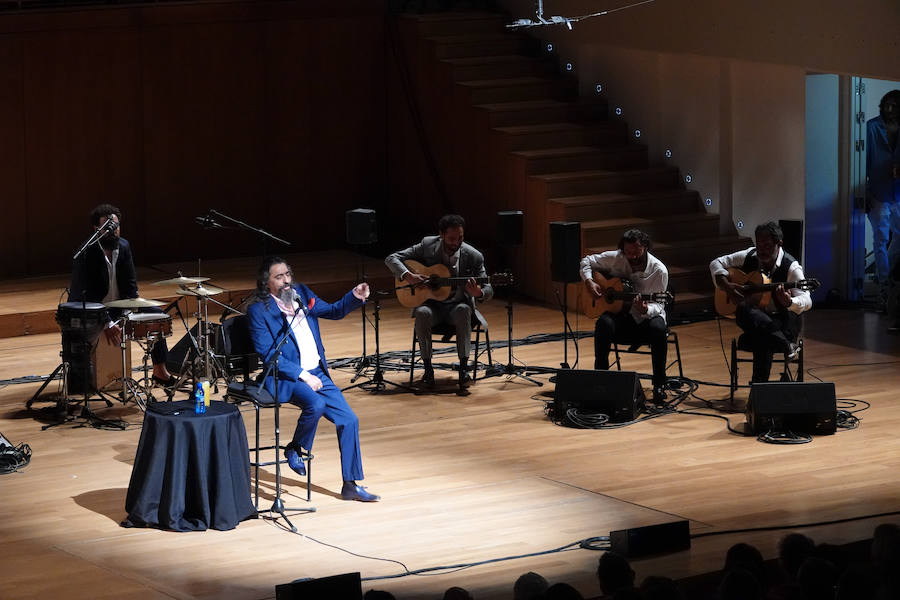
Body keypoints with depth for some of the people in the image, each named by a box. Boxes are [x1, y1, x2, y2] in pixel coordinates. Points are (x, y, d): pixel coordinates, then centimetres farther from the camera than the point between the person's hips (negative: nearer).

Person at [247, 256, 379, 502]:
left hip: (317, 373, 7)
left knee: (349, 419, -4)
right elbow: (268, 355, -13)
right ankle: (295, 450, -7)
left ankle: (351, 485, 5)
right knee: (316, 404, -35)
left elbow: (333, 311, 20)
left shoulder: (301, 293, 10)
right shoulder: (259, 311, -9)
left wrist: (355, 297, -1)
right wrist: (303, 375, -18)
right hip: (286, 378, -7)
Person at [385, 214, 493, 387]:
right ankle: (428, 368, -23)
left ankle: (463, 366, -30)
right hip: (432, 304, 0)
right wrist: (407, 275, -25)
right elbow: (391, 259, -6)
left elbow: (488, 291, -5)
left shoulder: (473, 256, -8)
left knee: (463, 310, -35)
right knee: (422, 313, -34)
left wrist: (478, 293, -31)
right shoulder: (427, 246, -7)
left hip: (457, 305, 0)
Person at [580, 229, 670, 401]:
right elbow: (587, 261, 9)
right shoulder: (614, 258, -6)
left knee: (658, 329, -36)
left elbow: (658, 306, -12)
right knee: (604, 324, -33)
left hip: (647, 316, -1)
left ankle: (659, 385, -23)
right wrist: (589, 282, -10)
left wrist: (646, 310, -35)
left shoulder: (659, 270, -12)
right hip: (620, 313, 1)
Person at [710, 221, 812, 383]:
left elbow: (806, 301, -21)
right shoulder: (749, 256, 4)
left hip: (782, 319, -4)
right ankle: (786, 346, -35)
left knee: (763, 340, -41)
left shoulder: (791, 267, -11)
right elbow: (717, 263, 14)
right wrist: (727, 286, -5)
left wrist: (788, 302, -45)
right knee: (743, 311, -37)